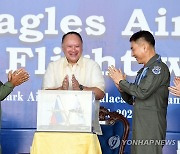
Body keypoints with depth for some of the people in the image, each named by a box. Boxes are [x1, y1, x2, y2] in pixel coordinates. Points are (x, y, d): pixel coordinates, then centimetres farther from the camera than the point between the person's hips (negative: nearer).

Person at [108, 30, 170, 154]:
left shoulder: (159, 67, -9)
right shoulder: (143, 71, 18)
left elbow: (143, 93, -18)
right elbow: (132, 100, 22)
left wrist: (122, 81, -5)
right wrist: (121, 87, 3)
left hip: (151, 126, -9)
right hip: (139, 126, 9)